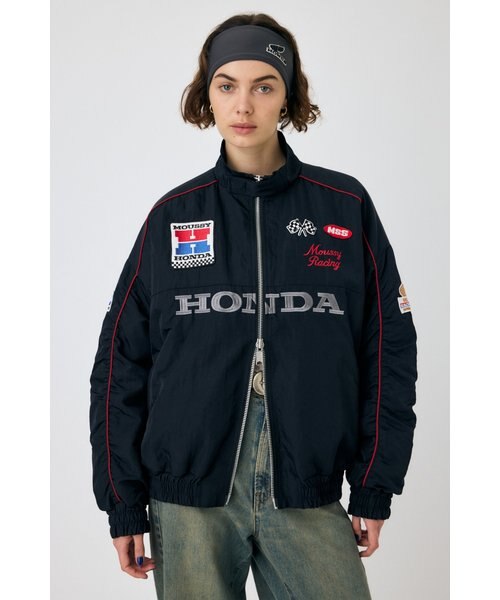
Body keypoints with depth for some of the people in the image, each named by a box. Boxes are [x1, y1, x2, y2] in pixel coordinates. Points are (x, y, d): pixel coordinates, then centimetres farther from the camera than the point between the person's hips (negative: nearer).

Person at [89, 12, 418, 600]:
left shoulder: (346, 207, 3)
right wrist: (123, 503, 3)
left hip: (310, 497, 0)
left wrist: (375, 489, 2)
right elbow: (121, 359, 6)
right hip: (189, 497, 1)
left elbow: (388, 349, 5)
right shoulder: (173, 215, 5)